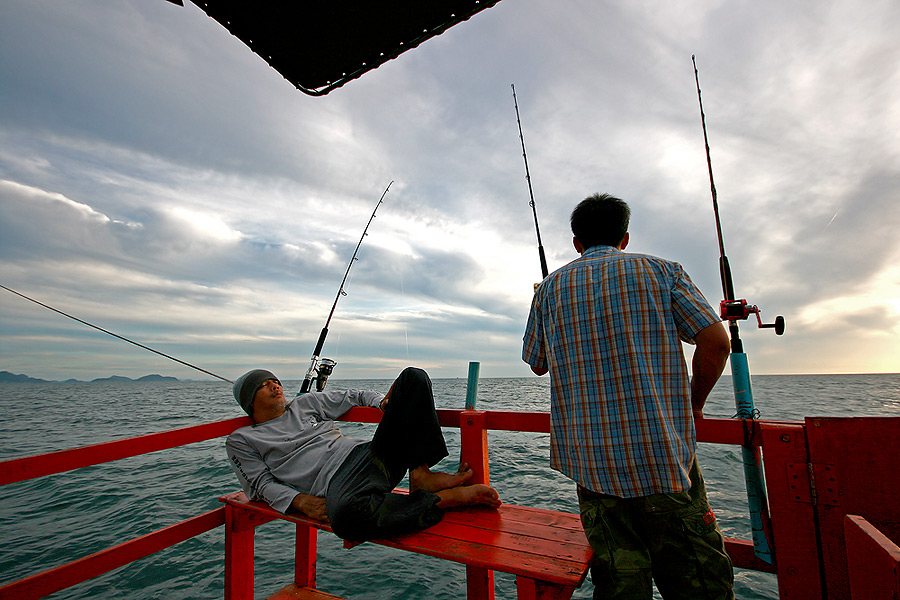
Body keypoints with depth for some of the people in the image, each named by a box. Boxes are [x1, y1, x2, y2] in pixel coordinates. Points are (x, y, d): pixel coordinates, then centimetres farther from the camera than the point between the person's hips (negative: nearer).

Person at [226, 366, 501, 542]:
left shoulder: (306, 403, 26)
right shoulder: (241, 440, 16)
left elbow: (355, 397, 29)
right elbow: (262, 483, 6)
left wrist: (383, 402, 9)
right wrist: (299, 500, -12)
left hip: (370, 455, 5)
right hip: (336, 483, -5)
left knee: (414, 376, -7)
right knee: (344, 515, -47)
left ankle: (420, 475, -17)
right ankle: (445, 498, -24)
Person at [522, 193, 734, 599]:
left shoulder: (550, 288, 6)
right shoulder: (660, 271, 3)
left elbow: (537, 364, 13)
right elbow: (716, 341, -3)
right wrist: (694, 402, 11)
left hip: (590, 460, 2)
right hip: (663, 454, -1)